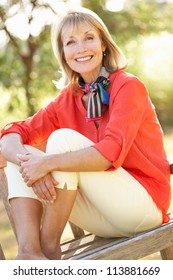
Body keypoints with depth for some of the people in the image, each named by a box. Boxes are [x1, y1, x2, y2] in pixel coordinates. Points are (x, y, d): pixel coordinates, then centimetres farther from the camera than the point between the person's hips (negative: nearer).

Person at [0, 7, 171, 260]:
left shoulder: (128, 86, -11)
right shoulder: (67, 99, 6)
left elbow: (111, 152, -26)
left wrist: (48, 163, -29)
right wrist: (27, 161, -25)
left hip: (144, 205, -6)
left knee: (63, 139, -23)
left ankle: (49, 246, -16)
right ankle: (29, 251, -23)